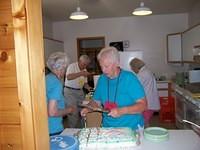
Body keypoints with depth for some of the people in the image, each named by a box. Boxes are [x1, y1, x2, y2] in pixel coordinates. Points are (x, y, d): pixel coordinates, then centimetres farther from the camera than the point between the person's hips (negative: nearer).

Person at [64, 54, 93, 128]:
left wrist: (88, 87, -5)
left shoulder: (84, 70, 12)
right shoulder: (72, 66, -10)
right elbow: (68, 77, -28)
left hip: (80, 91, 7)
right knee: (73, 113, -7)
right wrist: (81, 73, -29)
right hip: (70, 91, -7)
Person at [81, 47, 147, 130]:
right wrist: (88, 108, -5)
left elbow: (143, 105, -12)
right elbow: (96, 102, 15)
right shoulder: (102, 79, 6)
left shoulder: (129, 78, -8)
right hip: (107, 127, 3)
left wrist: (122, 111, -24)